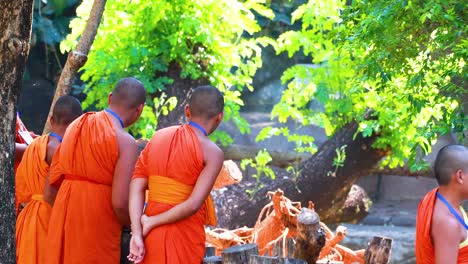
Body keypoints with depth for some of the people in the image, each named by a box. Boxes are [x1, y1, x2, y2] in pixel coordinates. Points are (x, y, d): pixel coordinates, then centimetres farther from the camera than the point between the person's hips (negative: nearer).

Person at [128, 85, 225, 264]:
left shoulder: (158, 137, 7)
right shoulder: (213, 153, -10)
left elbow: (136, 187, -2)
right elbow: (193, 205, -20)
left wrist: (137, 235, -9)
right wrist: (151, 222, -9)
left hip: (152, 236, 6)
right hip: (183, 238, -6)